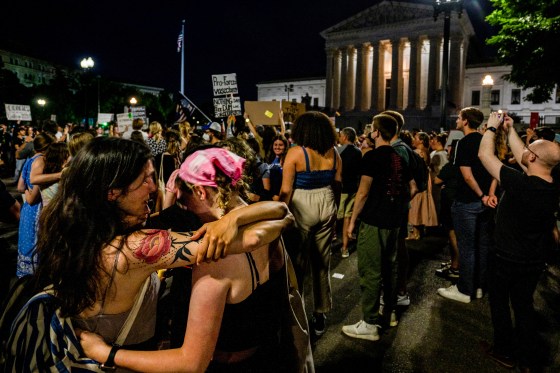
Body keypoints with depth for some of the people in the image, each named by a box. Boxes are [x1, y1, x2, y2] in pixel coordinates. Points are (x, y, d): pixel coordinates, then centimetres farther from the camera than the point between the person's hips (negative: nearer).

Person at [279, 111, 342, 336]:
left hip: (301, 208, -4)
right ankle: (320, 317, 29)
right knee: (323, 262, 16)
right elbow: (337, 185, 5)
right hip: (327, 206, 5)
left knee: (298, 263, 9)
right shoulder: (333, 153, 0)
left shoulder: (295, 152, -13)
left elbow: (286, 190, -14)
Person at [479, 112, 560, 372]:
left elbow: (484, 154, -21)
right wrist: (509, 130, 11)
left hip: (506, 259, -6)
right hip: (535, 261, 6)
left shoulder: (519, 183, -30)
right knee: (524, 305, 21)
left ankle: (505, 352, 31)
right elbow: (521, 157, 6)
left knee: (500, 303, 16)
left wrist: (492, 127, -7)